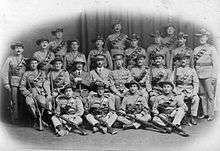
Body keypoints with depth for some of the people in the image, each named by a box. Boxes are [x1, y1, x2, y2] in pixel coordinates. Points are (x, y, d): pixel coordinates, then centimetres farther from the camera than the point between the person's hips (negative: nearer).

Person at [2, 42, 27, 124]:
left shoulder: (26, 60, 14)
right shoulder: (9, 59, 7)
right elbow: (4, 72, 2)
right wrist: (6, 83, -6)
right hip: (13, 83, -2)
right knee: (14, 101, -5)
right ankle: (14, 118, 2)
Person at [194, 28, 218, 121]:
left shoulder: (212, 49, 3)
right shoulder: (196, 49, 15)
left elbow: (214, 64, -1)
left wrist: (213, 76, -8)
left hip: (208, 75, -4)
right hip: (198, 75, 4)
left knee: (210, 95, -3)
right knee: (202, 95, 6)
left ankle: (211, 114, 2)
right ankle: (204, 113, 14)